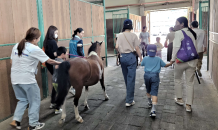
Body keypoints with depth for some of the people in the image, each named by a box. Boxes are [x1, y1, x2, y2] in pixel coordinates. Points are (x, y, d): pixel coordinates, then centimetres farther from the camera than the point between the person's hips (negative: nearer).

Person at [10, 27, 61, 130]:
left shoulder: (16, 46, 8)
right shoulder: (35, 49, -12)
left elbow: (12, 61, 14)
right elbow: (49, 61, -7)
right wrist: (60, 63, 6)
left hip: (15, 78, 7)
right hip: (27, 79, -7)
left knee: (22, 100, 23)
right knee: (35, 101, 10)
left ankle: (16, 120, 16)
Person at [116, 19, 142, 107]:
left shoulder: (120, 35, 2)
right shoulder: (133, 35, -7)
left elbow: (117, 47, -2)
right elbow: (137, 48, -7)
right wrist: (141, 58, 3)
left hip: (122, 57, 4)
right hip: (131, 56, -4)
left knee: (126, 77, 20)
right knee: (131, 78, -2)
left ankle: (129, 94, 41)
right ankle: (129, 101, -1)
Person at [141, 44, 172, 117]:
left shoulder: (145, 58, 6)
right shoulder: (158, 59, 6)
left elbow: (142, 64, 23)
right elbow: (165, 65, 14)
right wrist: (171, 63, 33)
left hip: (147, 75, 2)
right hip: (155, 76, -1)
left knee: (148, 91, 22)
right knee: (154, 93, -8)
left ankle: (150, 103, 42)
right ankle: (153, 110, -20)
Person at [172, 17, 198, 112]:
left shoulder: (179, 33, -10)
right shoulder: (191, 33, 11)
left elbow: (176, 47, -19)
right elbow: (195, 47, 13)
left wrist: (173, 59, -10)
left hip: (181, 60, -5)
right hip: (192, 60, 5)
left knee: (178, 79, 17)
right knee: (190, 83, 9)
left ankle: (179, 99, 29)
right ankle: (189, 105, 14)